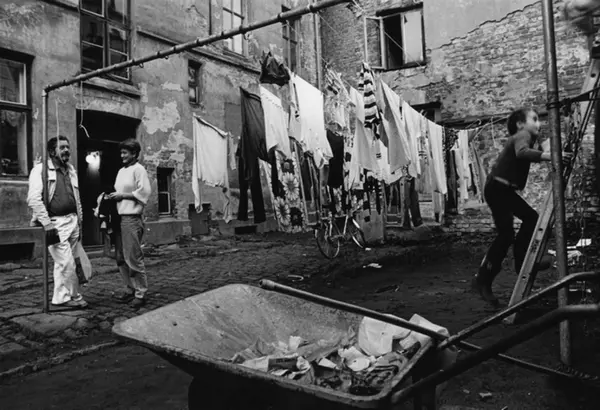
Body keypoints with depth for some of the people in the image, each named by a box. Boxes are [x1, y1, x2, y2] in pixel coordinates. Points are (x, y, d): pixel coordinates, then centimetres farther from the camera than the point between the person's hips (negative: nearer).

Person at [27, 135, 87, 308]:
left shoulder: (71, 170, 16)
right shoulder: (40, 169, -6)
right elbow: (34, 199, -15)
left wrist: (79, 222, 16)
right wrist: (47, 225, -20)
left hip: (72, 222, 7)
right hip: (55, 223, -7)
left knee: (62, 263, 13)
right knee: (67, 263, -7)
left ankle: (61, 297, 22)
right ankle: (74, 297, 8)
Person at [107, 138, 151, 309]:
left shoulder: (138, 169, -6)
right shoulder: (121, 171, 18)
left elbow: (144, 192, -15)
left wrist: (122, 195, -12)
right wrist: (113, 196, 4)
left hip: (132, 218, -8)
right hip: (119, 217, 8)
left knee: (133, 258, -5)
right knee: (121, 258, 11)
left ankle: (141, 293, 5)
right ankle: (130, 289, 23)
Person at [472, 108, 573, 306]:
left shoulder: (524, 138, 20)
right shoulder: (522, 136, -11)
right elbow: (522, 153, -34)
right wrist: (549, 156, -43)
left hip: (505, 189, 10)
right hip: (497, 188, -10)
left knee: (531, 218, 14)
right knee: (506, 233, -14)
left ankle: (522, 261, 19)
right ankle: (482, 279, -9)